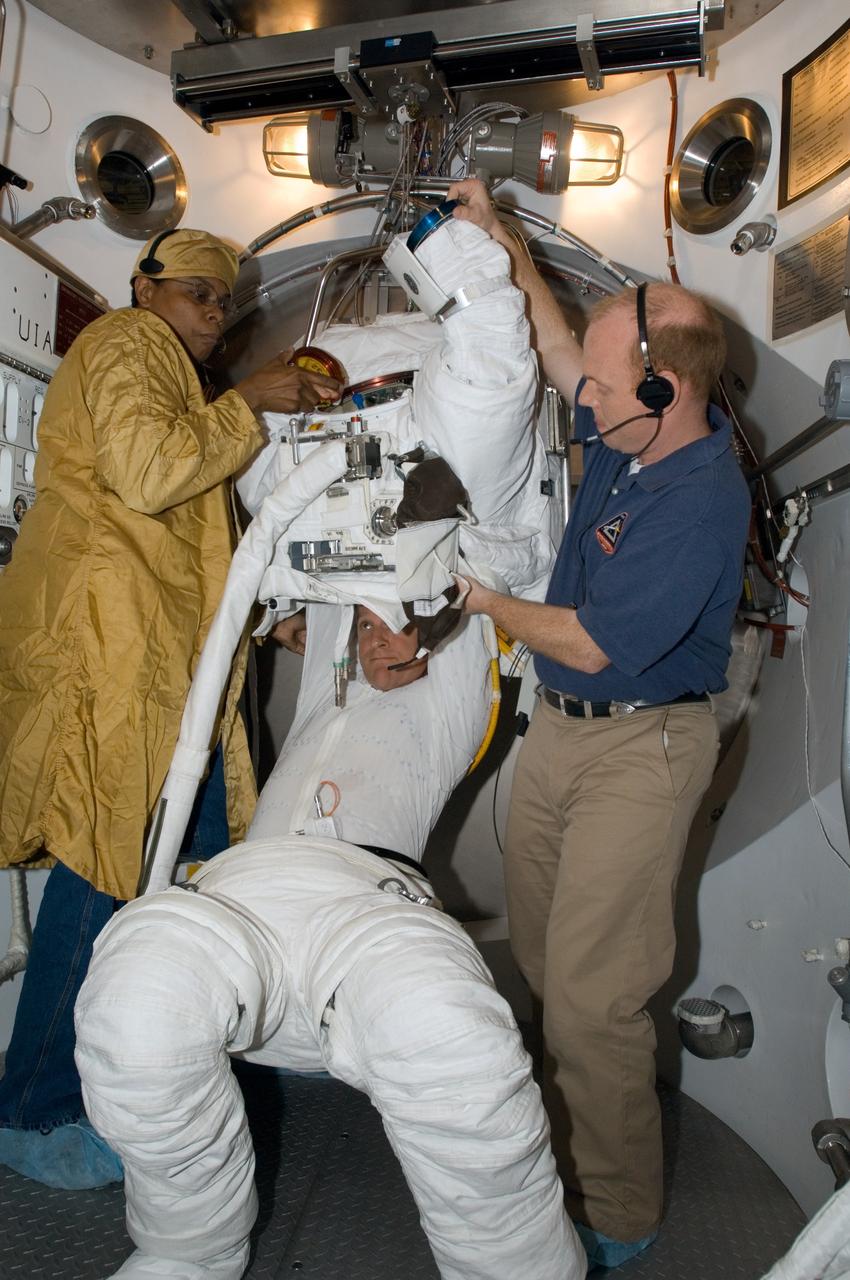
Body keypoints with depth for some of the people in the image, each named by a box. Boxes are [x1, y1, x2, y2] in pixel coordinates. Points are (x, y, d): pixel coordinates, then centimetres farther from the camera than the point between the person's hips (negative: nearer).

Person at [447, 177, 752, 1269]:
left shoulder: (699, 501, -24)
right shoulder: (628, 430, 2)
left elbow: (589, 644, -22)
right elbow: (553, 342, 19)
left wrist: (488, 603, -7)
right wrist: (494, 234, 21)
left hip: (639, 747, -8)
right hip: (558, 725, 9)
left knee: (593, 996, -3)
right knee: (544, 963, 17)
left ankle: (614, 1220, 19)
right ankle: (564, 1141, 38)